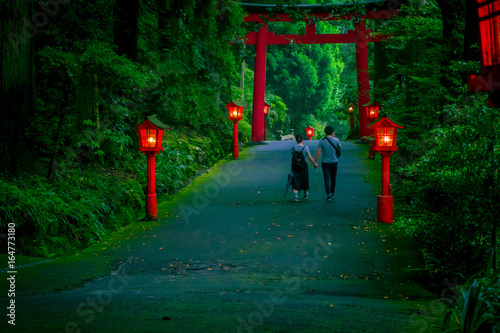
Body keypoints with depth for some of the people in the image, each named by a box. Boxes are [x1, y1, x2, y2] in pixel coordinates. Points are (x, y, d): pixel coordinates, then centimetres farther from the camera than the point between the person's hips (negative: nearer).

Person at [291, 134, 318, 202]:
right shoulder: (305, 148, -9)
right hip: (303, 166, -1)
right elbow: (310, 158, -7)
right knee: (305, 180, 17)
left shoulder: (293, 148, -3)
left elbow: (292, 158, 2)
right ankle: (305, 194, 35)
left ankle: (296, 196, -15)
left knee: (295, 182, 1)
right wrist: (315, 164, 6)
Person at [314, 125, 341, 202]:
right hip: (334, 162, 1)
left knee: (327, 179, -1)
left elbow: (318, 152, -11)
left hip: (325, 163, -1)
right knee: (333, 178, 16)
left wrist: (315, 162, -4)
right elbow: (339, 147, 16)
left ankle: (329, 194, -13)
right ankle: (332, 193, 27)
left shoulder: (322, 141, -8)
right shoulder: (336, 140, -5)